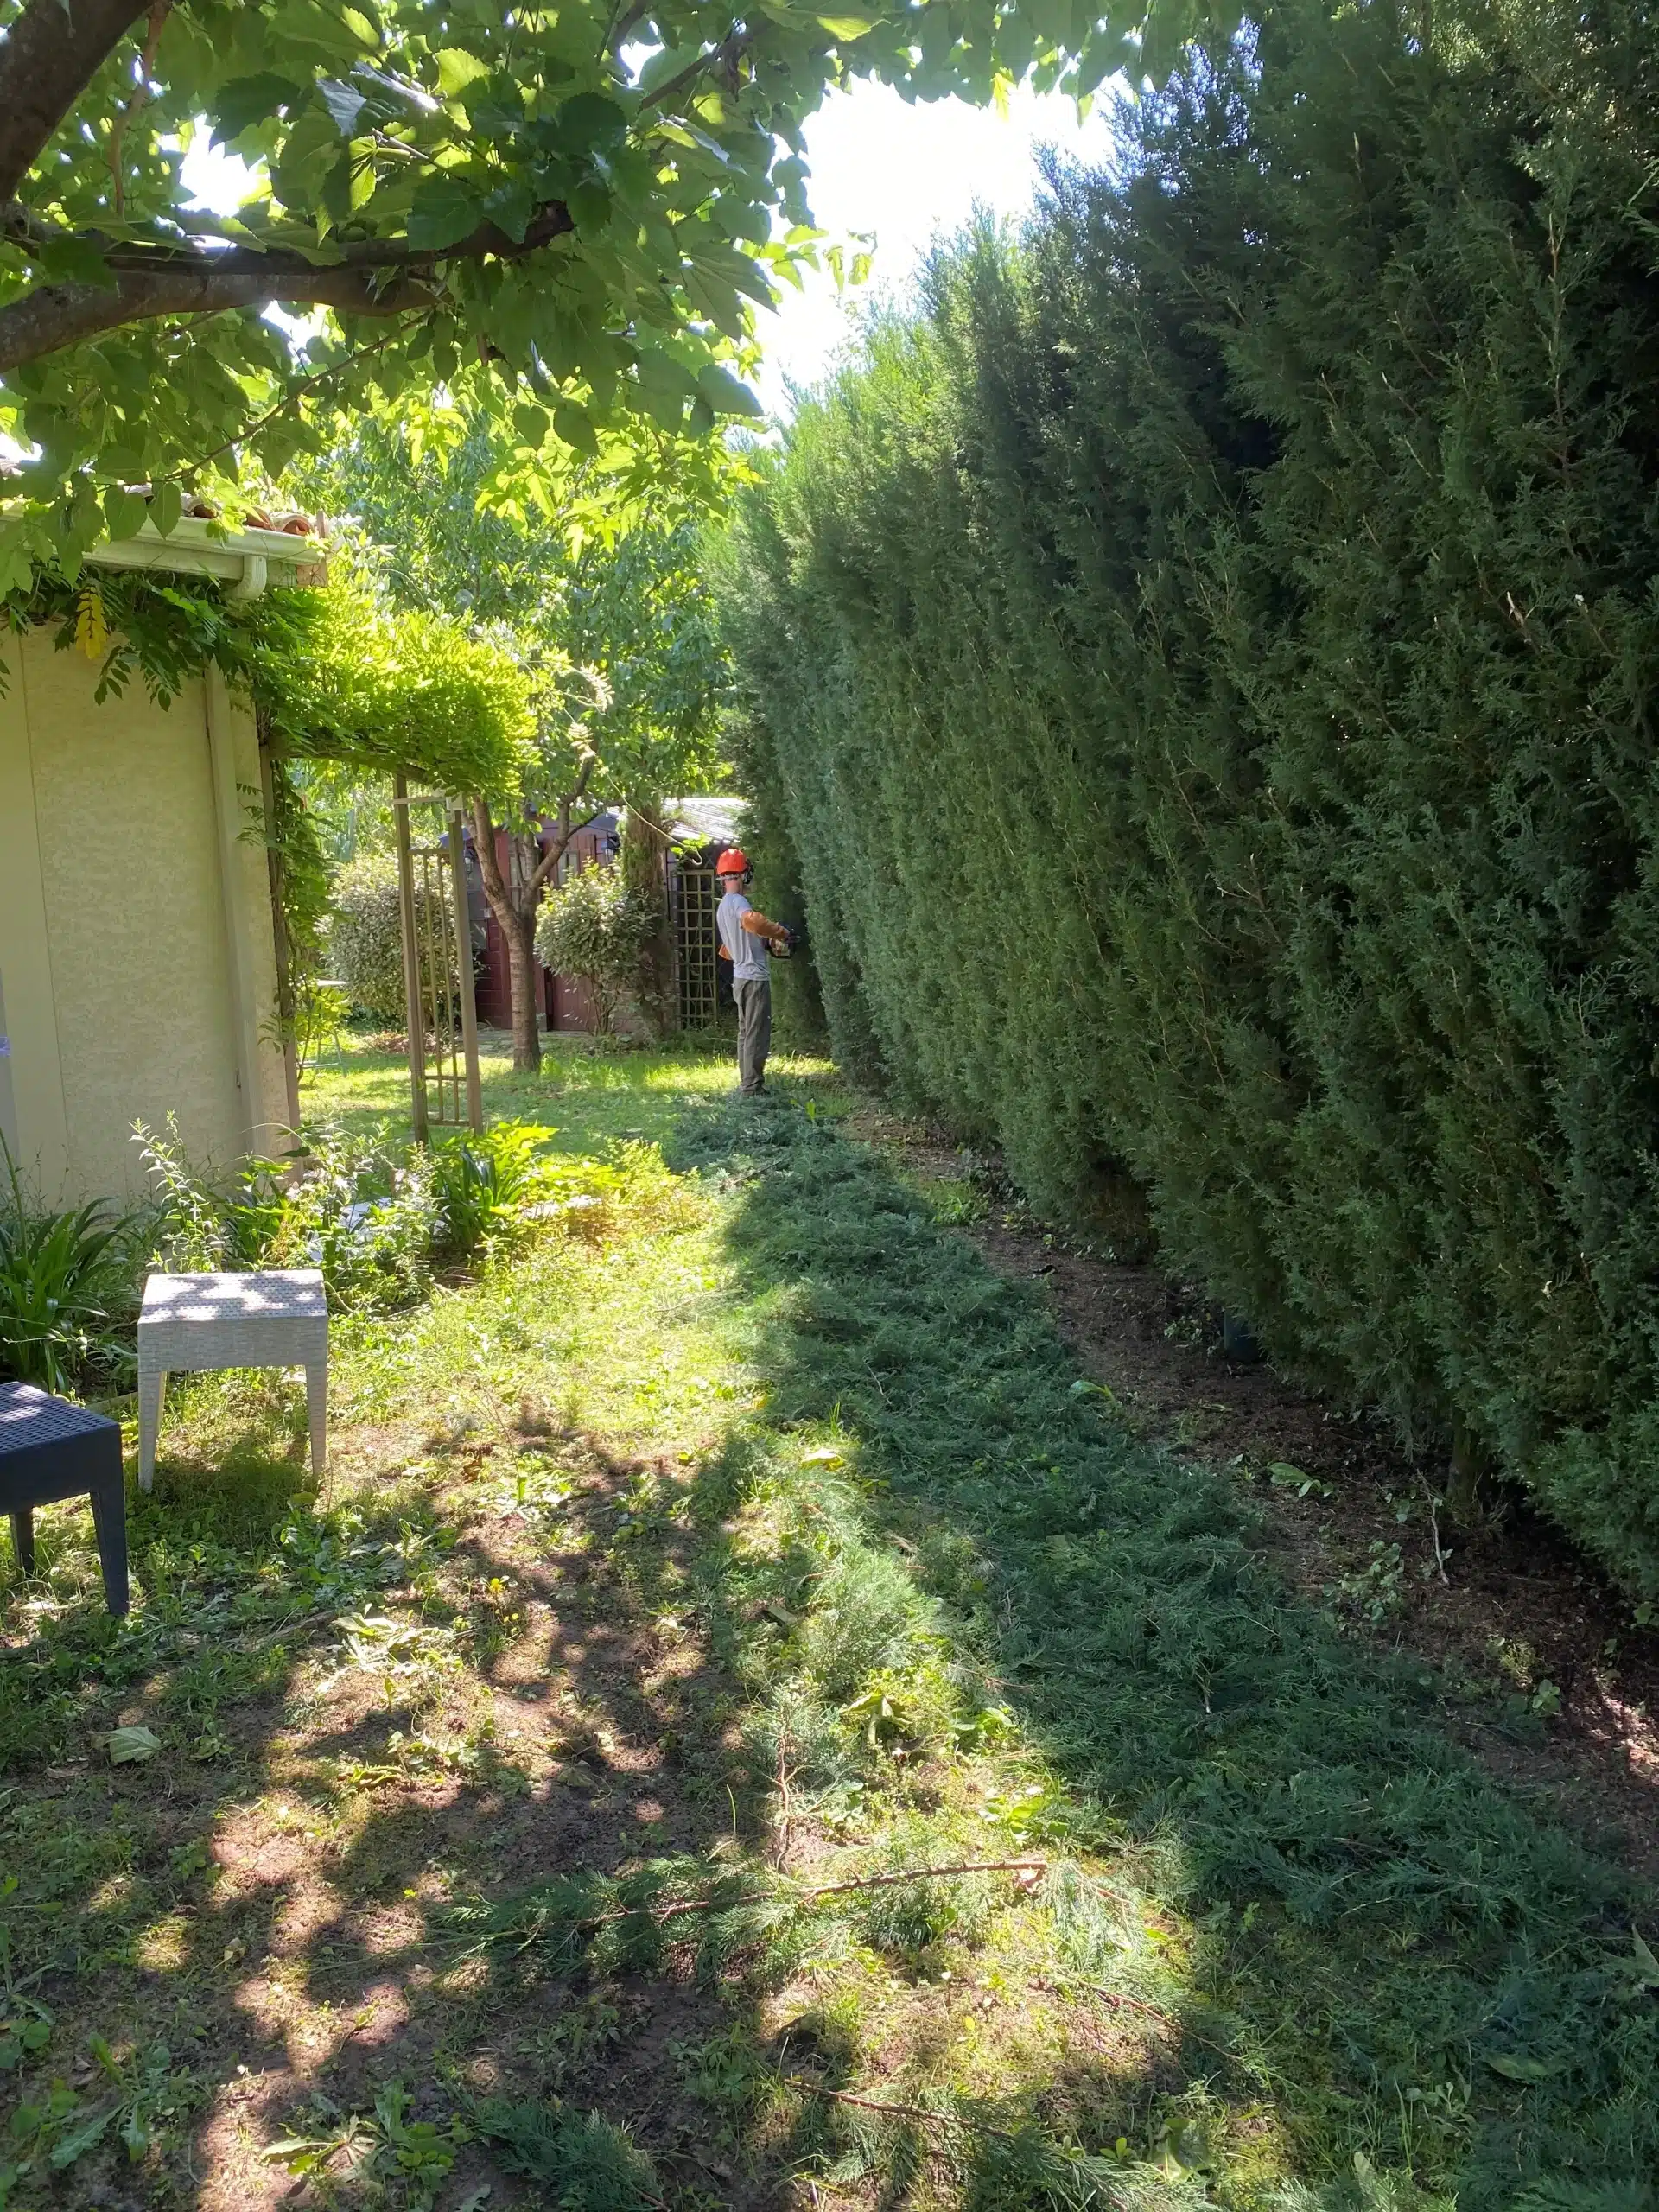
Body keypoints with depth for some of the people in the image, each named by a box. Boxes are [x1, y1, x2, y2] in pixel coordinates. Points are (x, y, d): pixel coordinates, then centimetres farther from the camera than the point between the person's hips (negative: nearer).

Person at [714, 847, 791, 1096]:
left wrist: (763, 942, 21)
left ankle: (746, 1084, 19)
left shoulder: (722, 908, 17)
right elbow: (751, 921, -37)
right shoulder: (737, 901, -13)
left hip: (740, 977, 10)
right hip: (754, 978, -10)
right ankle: (752, 1087, -6)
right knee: (757, 1035, -7)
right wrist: (781, 933, -22)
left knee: (746, 1033, 14)